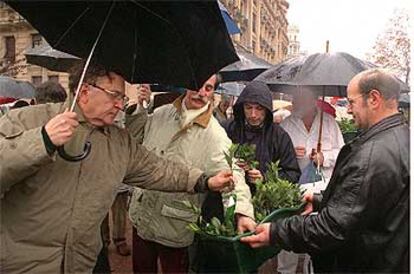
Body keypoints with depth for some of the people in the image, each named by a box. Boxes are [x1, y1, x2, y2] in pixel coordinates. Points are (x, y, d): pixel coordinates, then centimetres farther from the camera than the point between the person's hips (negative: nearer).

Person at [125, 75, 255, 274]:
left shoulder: (214, 134, -16)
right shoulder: (162, 113, 0)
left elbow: (230, 174, -26)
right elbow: (133, 133, 15)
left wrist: (243, 212, -41)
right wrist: (140, 107, -1)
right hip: (141, 215, 5)